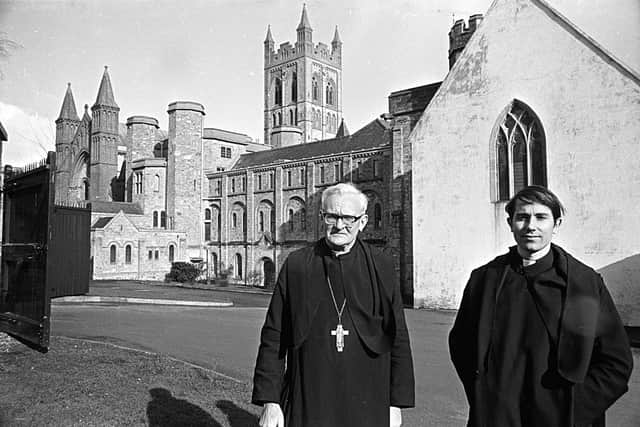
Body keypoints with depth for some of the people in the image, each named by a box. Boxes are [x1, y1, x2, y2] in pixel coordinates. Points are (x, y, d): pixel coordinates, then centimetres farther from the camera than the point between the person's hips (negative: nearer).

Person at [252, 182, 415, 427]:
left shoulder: (380, 268, 1)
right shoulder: (295, 266, 0)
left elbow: (398, 340, 4)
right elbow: (273, 338, 1)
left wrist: (396, 403, 2)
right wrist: (270, 400, -2)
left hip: (366, 407, 1)